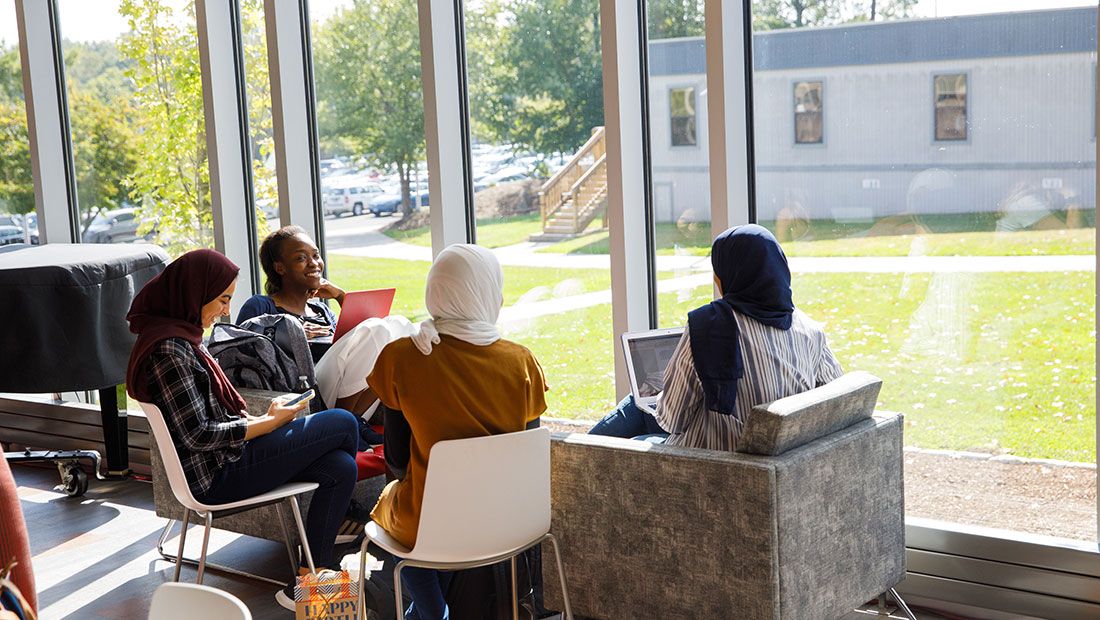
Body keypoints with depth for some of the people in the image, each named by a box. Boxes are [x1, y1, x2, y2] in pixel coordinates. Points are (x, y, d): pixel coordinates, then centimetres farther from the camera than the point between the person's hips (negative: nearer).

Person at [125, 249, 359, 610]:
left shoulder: (178, 337, 12)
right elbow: (198, 435, -22)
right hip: (214, 475, -10)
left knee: (340, 467, -2)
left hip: (221, 460, 10)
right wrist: (270, 422, -12)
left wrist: (255, 419, 2)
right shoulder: (169, 349, -20)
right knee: (343, 424, -6)